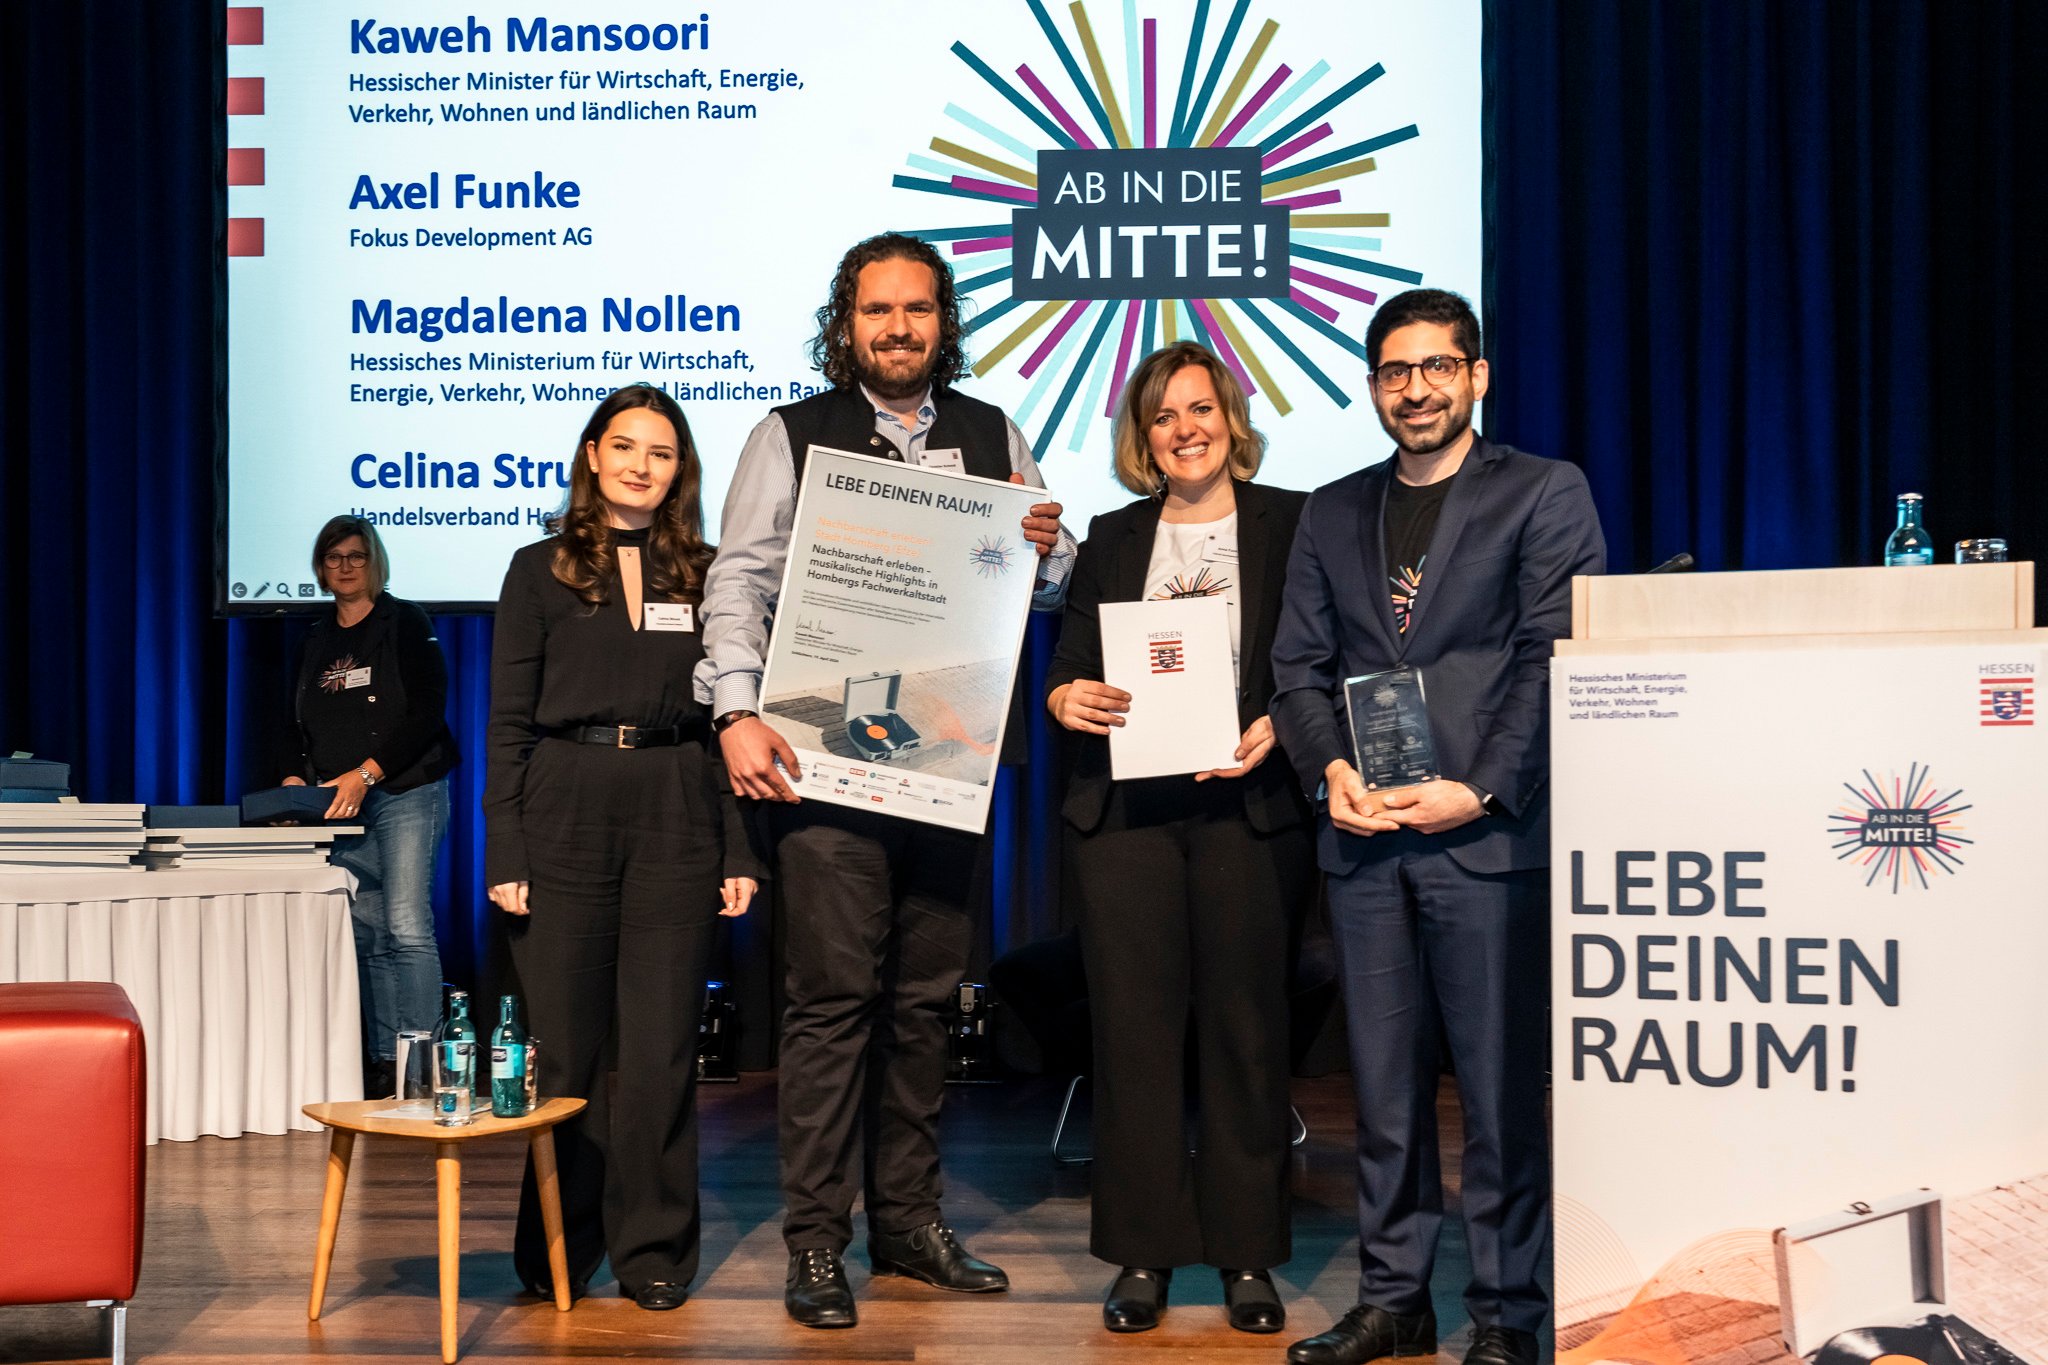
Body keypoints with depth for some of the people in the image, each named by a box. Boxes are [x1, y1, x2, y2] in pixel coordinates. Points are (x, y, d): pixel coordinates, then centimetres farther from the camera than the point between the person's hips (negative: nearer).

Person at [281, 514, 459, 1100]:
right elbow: (300, 728, 20)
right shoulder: (315, 642, 18)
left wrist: (366, 774, -16)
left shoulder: (406, 624, 1)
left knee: (407, 926, -13)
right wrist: (296, 779, -1)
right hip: (340, 807, 5)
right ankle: (382, 1063, 7)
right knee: (367, 935, 3)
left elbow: (427, 714, -8)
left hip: (406, 793, -5)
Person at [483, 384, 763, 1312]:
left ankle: (653, 1251, 13)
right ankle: (558, 1249, 17)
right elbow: (508, 723, 4)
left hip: (674, 818, 1)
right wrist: (504, 853, -4)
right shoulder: (542, 571, 7)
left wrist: (740, 852, 1)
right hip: (565, 817, -1)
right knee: (565, 1044, 3)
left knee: (661, 1049, 2)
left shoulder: (701, 576, 11)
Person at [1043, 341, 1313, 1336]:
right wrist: (1065, 697, -10)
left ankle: (1248, 1255, 13)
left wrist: (1276, 726, -15)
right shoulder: (1112, 538, 15)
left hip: (1248, 806, -2)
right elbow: (1066, 663, 12)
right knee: (1134, 1024, 2)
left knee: (1244, 1028, 2)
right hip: (1125, 807, 2)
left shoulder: (1290, 524, 6)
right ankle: (1143, 1253, 11)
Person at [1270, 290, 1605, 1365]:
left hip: (1488, 832, -4)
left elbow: (1555, 659, -5)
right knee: (1384, 1081, 9)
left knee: (1500, 1083, -1)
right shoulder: (1333, 513, 18)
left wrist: (1479, 790, -13)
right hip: (1363, 836, 4)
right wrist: (1330, 769, -4)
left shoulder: (1544, 494, 4)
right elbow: (1298, 664, 14)